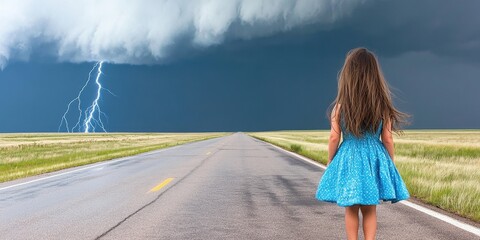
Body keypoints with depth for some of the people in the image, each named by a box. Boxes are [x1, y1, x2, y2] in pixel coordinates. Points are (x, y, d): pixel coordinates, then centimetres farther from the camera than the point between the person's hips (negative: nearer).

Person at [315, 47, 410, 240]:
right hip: (374, 159, 1)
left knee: (351, 210, 14)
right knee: (370, 210, 14)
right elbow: (387, 140, -2)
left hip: (348, 159, -1)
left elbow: (334, 138, -6)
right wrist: (391, 165, 12)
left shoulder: (340, 106, -10)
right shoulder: (382, 107, -6)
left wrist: (330, 163, 8)